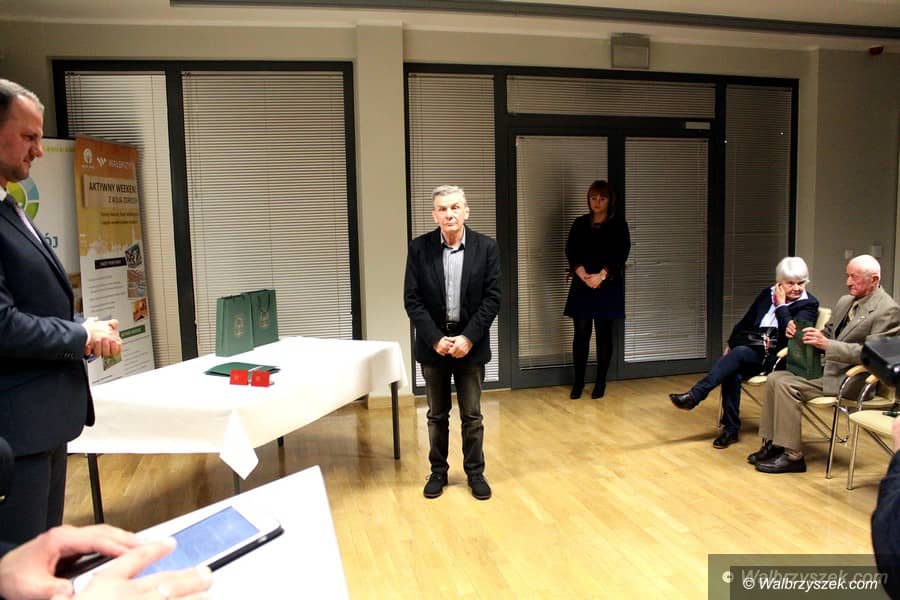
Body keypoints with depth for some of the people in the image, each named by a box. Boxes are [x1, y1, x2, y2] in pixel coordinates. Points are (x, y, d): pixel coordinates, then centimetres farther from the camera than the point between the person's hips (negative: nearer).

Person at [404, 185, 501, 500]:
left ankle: (475, 472, 25)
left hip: (470, 343, 0)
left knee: (472, 415, 9)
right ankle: (438, 471, 28)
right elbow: (412, 300, -5)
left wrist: (468, 338, -13)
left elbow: (492, 298, -6)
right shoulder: (419, 248, -4)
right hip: (433, 343, 1)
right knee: (437, 414, 13)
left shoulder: (486, 247, -4)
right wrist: (436, 339, -13)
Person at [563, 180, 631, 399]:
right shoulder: (579, 224, 10)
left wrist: (600, 276, -16)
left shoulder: (618, 225, 3)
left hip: (608, 285, -2)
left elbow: (621, 254, -6)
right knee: (581, 333, -1)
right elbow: (570, 251, 1)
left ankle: (600, 382, 13)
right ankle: (578, 381, 9)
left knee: (604, 333, 3)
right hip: (582, 284, 2)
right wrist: (583, 274, -14)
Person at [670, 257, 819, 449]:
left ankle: (693, 396, -33)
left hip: (775, 356, -4)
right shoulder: (767, 294, 14)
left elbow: (792, 333, -17)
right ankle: (731, 428, -20)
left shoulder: (809, 304, 0)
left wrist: (781, 305, -11)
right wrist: (731, 343, 14)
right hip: (752, 349, 5)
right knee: (733, 373, -29)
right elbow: (747, 321, 22)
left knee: (740, 353, -33)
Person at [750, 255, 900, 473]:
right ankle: (772, 444, -2)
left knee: (786, 385, -23)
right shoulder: (845, 301, 13)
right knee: (774, 378, -7)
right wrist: (814, 336, 0)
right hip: (829, 366, 9)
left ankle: (792, 456, -14)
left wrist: (827, 344, -28)